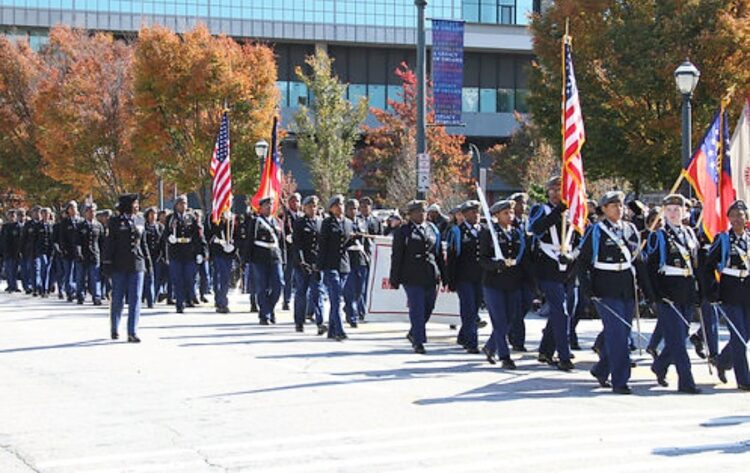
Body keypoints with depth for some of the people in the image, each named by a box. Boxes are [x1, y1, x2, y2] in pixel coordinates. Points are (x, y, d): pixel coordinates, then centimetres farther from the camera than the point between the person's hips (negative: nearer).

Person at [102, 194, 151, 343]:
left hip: (137, 265, 3)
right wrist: (107, 262, -7)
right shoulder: (116, 222, -1)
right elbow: (110, 243, -2)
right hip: (119, 265, -3)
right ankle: (114, 329, 24)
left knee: (135, 299, -3)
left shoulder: (139, 222, 11)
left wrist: (148, 262, 13)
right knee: (117, 299, 6)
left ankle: (132, 333, -2)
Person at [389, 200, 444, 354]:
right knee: (417, 309, -5)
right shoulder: (403, 231, 0)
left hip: (431, 276, 5)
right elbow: (397, 256, -1)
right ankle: (418, 342, 2)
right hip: (412, 277, -5)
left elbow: (439, 253, 17)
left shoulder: (432, 229, 14)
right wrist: (395, 279, -4)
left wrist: (443, 275, 14)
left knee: (428, 308, 10)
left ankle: (413, 333, 31)